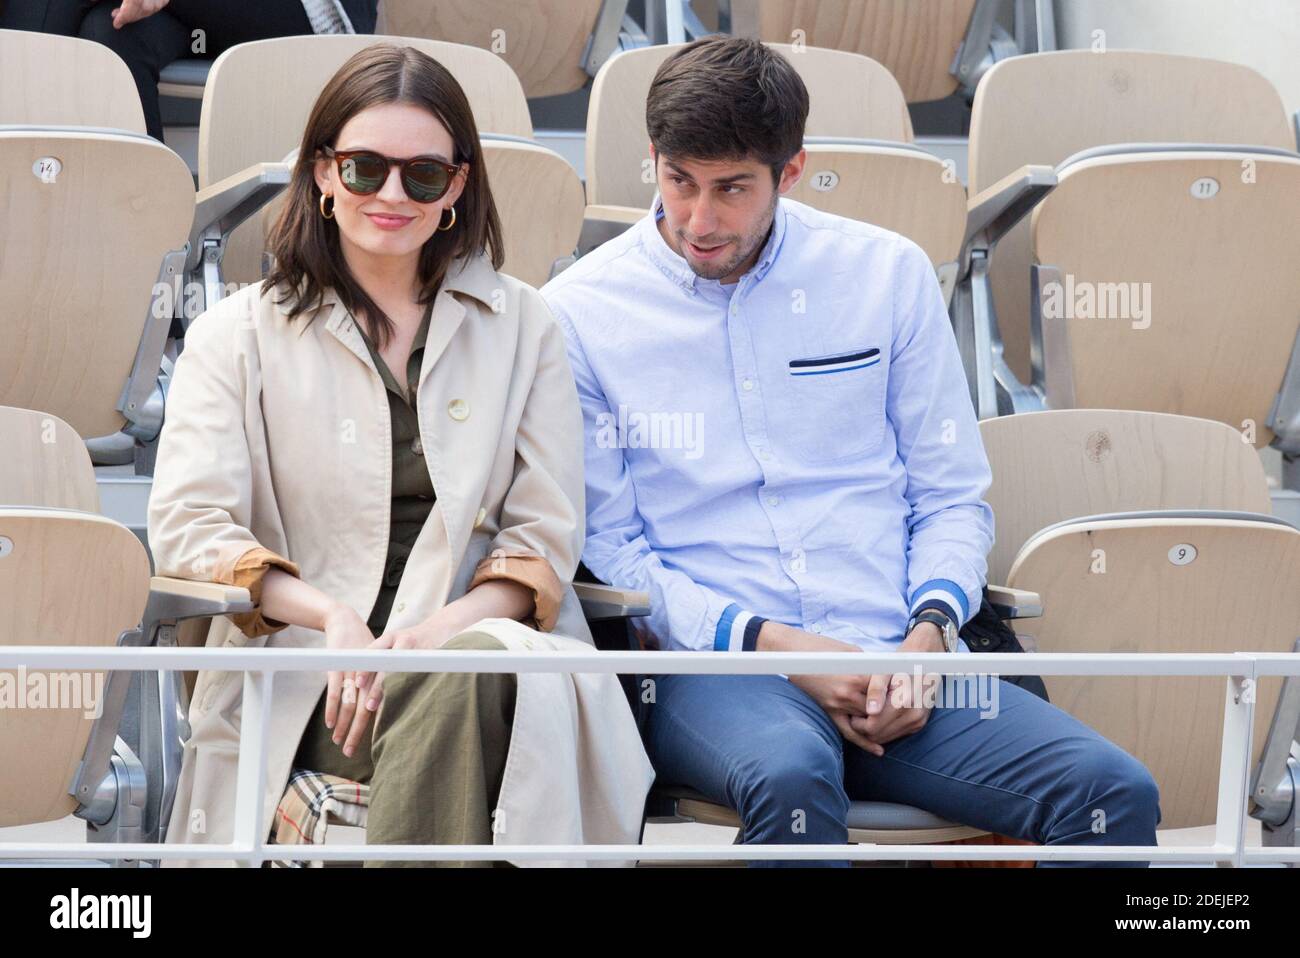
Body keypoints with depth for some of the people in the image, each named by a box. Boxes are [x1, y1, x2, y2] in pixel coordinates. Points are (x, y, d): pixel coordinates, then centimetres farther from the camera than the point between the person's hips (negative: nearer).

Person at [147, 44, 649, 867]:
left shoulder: (523, 326, 19)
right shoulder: (239, 336, 14)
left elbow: (546, 535, 10)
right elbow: (185, 526, 0)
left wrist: (440, 631, -12)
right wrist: (332, 615, -18)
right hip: (303, 682, -1)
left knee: (471, 668, -39)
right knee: (463, 683, -37)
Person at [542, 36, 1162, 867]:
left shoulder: (887, 275, 12)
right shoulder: (582, 314, 4)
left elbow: (953, 496, 14)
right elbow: (605, 544, 2)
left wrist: (930, 631, -6)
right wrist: (769, 642, -11)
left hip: (898, 665, 3)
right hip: (708, 671, -2)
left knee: (1117, 794, -24)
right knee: (790, 776, -40)